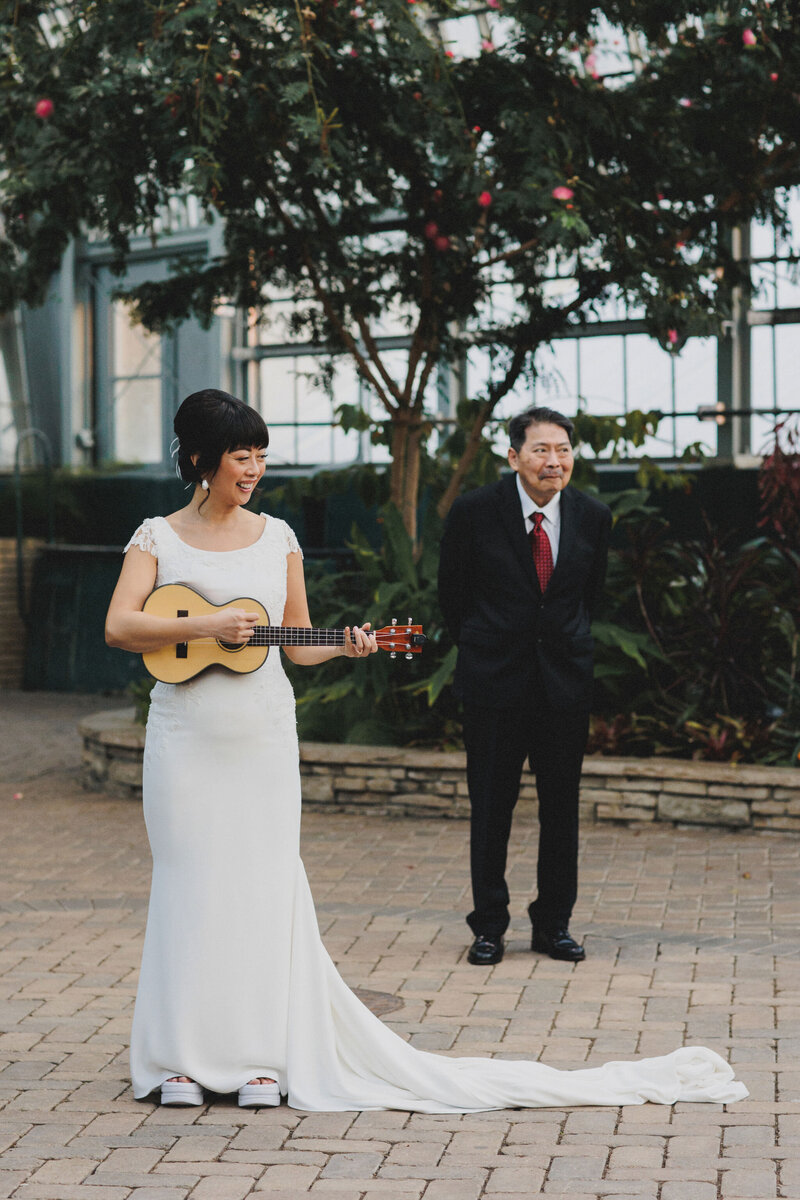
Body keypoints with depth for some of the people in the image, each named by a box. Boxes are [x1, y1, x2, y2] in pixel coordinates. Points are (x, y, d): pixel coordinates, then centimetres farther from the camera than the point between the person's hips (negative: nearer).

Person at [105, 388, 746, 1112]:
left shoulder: (276, 538, 8)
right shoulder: (158, 537, 1)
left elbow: (298, 642, 11)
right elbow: (119, 626, -11)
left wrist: (345, 645, -8)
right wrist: (204, 628, -20)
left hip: (264, 735, 2)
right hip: (185, 735, -2)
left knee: (264, 887, 2)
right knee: (190, 885, 1)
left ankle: (259, 1058, 10)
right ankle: (178, 1060, 11)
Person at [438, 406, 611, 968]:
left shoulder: (593, 516, -1)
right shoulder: (475, 511, -8)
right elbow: (452, 589, 6)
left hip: (566, 677, 2)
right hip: (495, 679, -2)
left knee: (562, 805, 7)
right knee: (491, 806, 4)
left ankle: (553, 923, 19)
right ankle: (489, 925, 16)